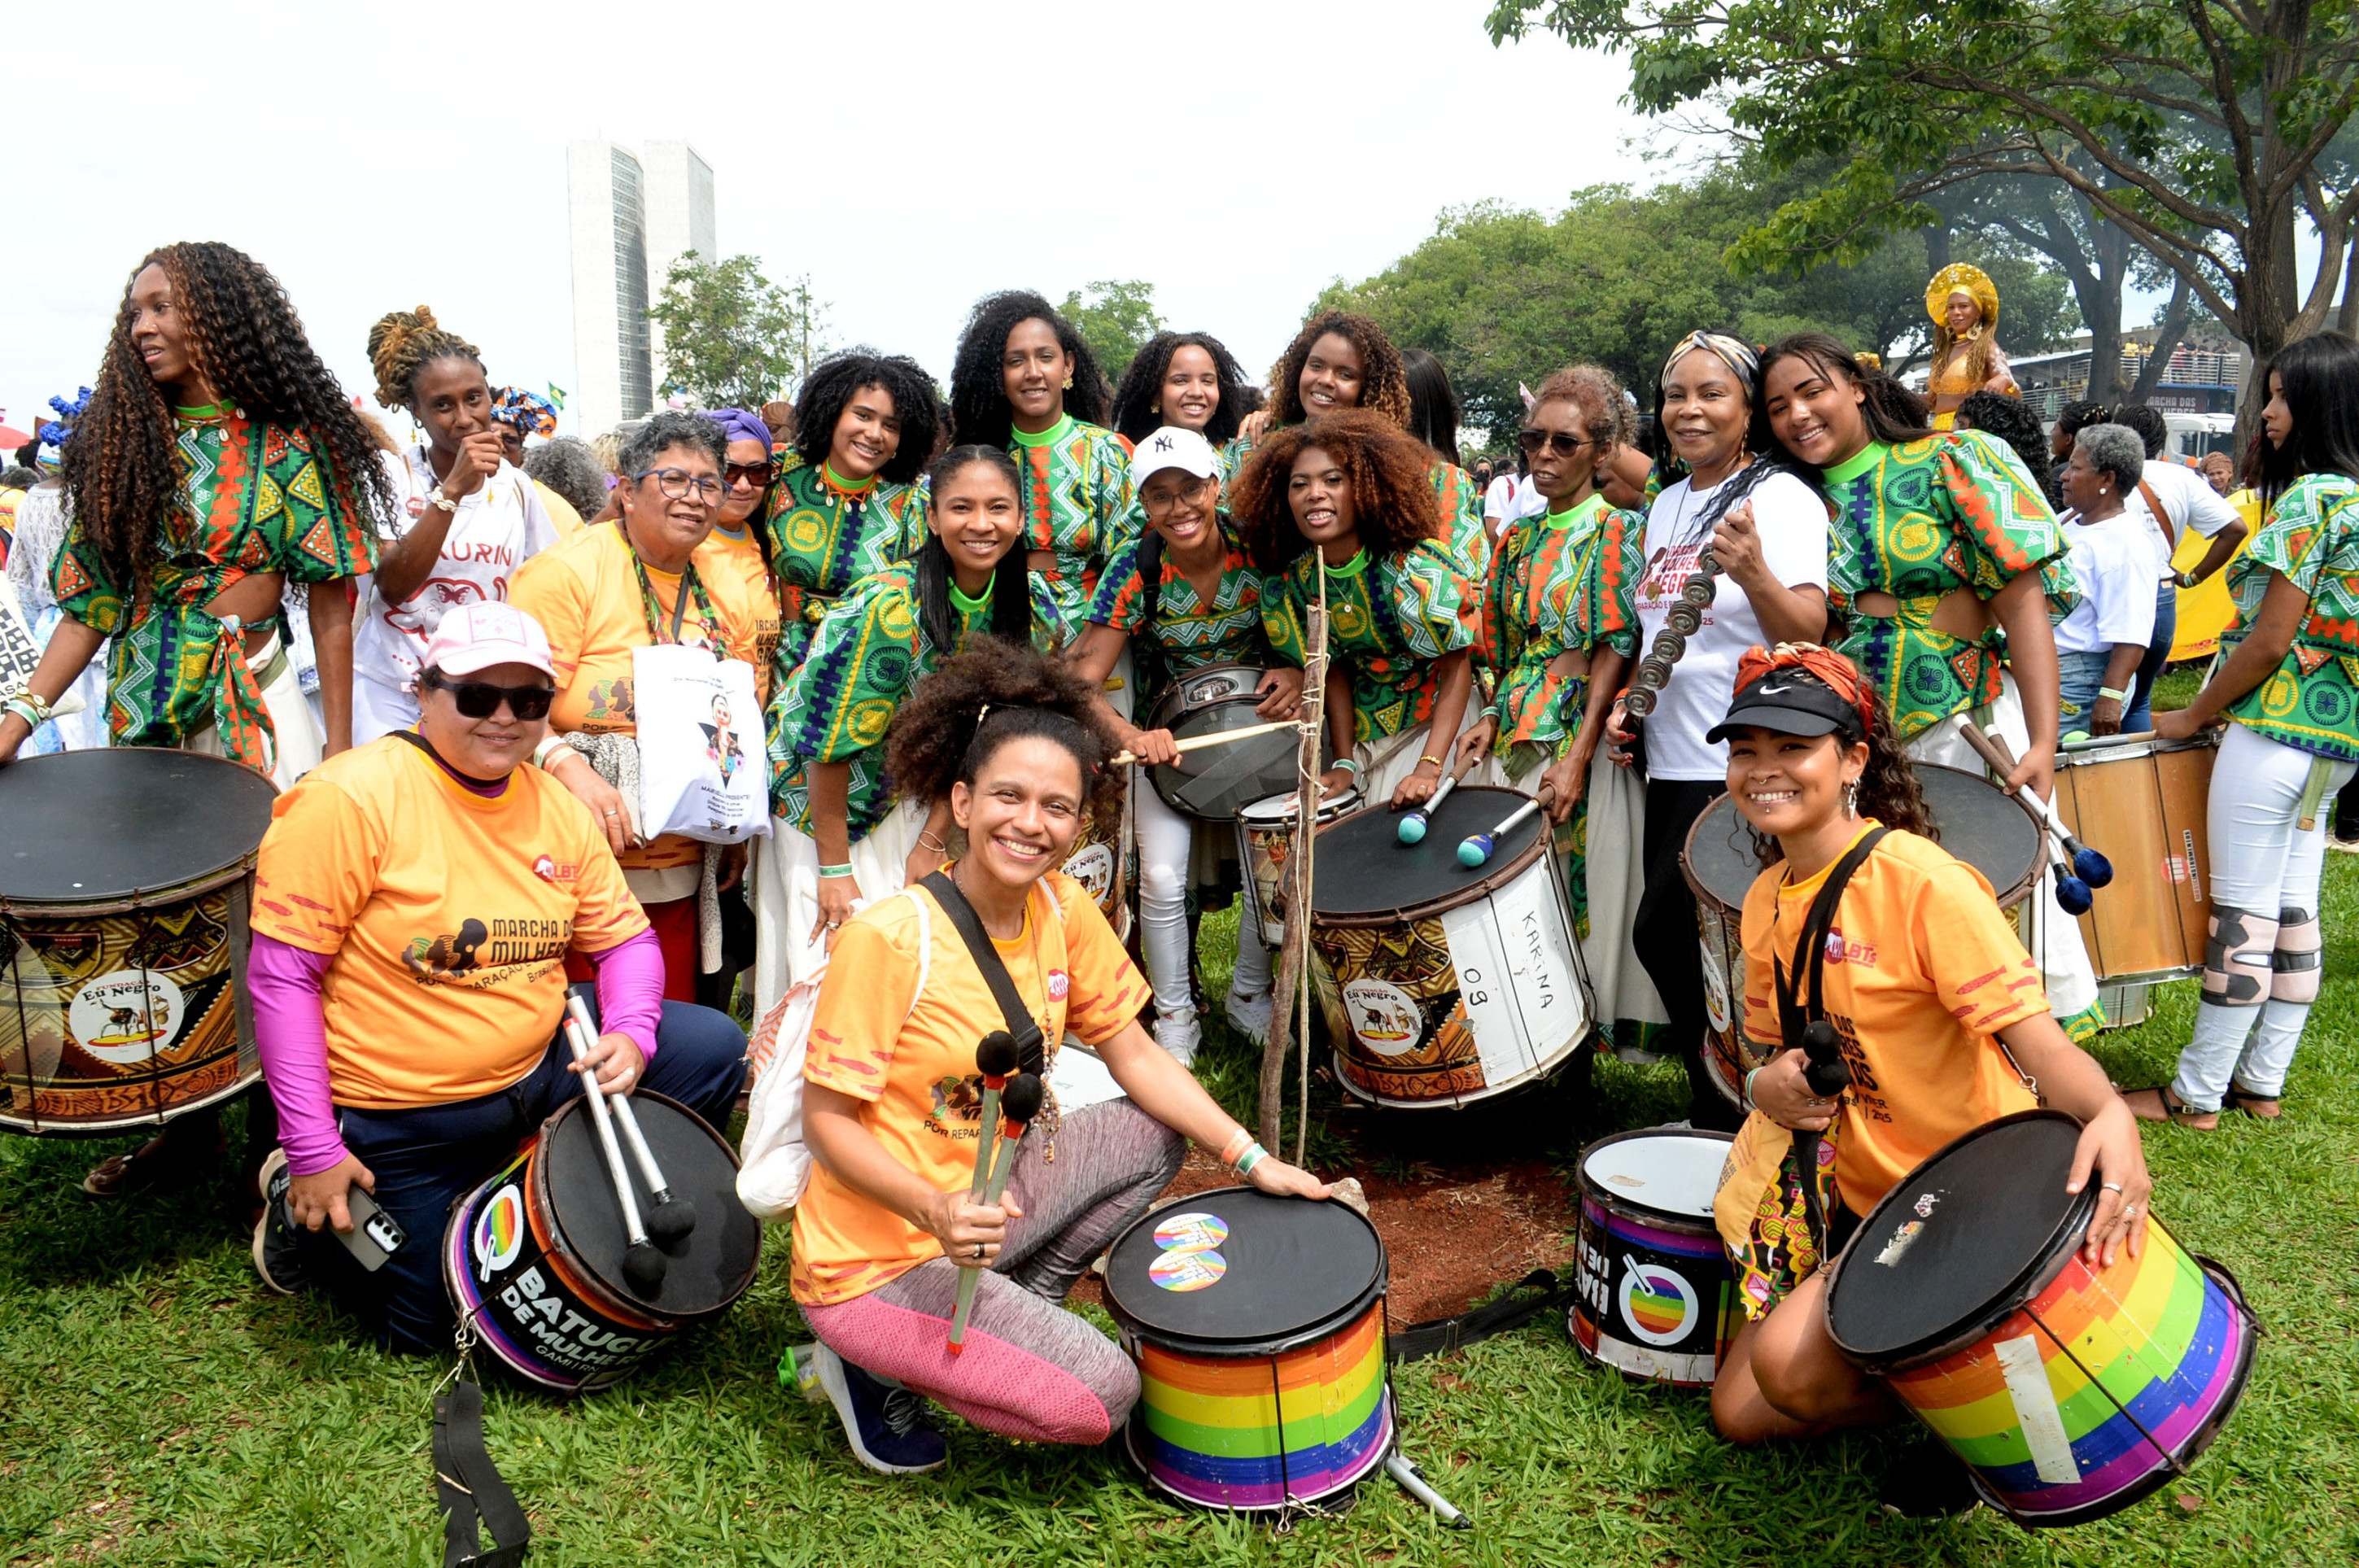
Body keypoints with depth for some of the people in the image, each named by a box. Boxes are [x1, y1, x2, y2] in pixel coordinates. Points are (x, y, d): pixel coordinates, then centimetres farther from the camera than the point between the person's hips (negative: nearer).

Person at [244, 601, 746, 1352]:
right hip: (399, 1122, -5)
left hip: (537, 1071, 5)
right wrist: (313, 1151, -19)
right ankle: (301, 1208, 29)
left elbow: (626, 939, 6)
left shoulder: (559, 809, 0)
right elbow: (282, 974, -18)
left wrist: (631, 1034, -17)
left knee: (713, 1049, -6)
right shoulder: (349, 798, -19)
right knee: (428, 1328, 4)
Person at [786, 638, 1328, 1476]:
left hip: (983, 1200, 7)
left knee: (1154, 1133, 7)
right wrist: (936, 1209, -33)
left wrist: (1252, 1159, -3)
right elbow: (827, 1119, -19)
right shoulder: (889, 938, -24)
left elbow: (1134, 1053, 3)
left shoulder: (1063, 910, -5)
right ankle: (869, 1367, 4)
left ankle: (1019, 1312, 11)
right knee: (1099, 1394, -15)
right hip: (878, 1256, -7)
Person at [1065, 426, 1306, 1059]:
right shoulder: (1135, 572, -17)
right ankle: (1175, 1019, 8)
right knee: (1162, 876, -15)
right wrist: (1132, 737, -39)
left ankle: (1249, 996, 13)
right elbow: (1081, 681, -21)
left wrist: (1298, 674, -26)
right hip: (1169, 732, -1)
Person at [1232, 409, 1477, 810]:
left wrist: (1428, 768, -29)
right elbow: (1335, 669, 0)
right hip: (1365, 727, 4)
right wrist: (1345, 763, -9)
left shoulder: (1416, 568, -25)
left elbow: (1458, 663, -21)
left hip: (1438, 716, -4)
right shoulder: (1293, 580, -10)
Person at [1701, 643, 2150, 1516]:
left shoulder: (1920, 880, -20)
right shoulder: (1764, 902, 3)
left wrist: (2108, 1115, -47)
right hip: (1856, 1200, 8)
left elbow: (2033, 1035, -25)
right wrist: (1771, 1087, -13)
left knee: (1791, 1363, -26)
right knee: (1739, 1411, 5)